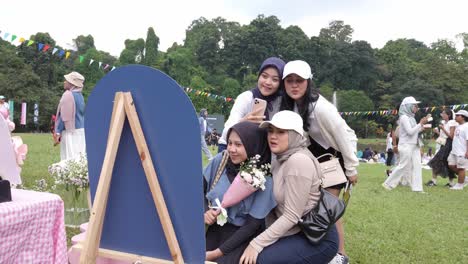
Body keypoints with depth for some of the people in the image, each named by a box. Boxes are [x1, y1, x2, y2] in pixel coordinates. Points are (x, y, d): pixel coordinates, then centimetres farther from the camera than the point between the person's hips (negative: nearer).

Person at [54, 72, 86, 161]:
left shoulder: (68, 95, -12)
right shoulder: (80, 95, 12)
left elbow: (63, 116, -15)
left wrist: (58, 132, -12)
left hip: (70, 132, -8)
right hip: (81, 130, 8)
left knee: (70, 159, -6)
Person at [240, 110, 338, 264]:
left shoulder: (298, 161, -22)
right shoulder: (280, 159, 7)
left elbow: (291, 216, -24)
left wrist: (257, 243, -21)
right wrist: (265, 238, -1)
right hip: (299, 233, 8)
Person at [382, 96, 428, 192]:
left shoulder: (411, 117, 14)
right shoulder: (404, 117, -12)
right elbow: (410, 131, -19)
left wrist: (422, 127, 5)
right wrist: (420, 124, -14)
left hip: (414, 145, 9)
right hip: (406, 146, -9)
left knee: (417, 166, 3)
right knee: (403, 166, -4)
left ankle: (417, 188, 5)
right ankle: (388, 183, 6)